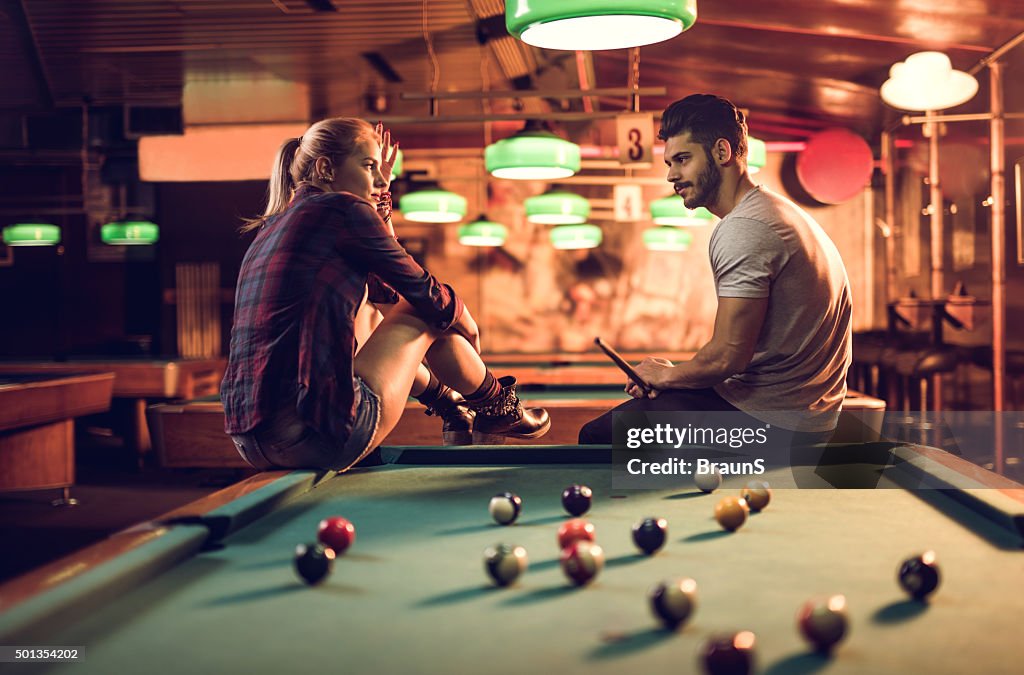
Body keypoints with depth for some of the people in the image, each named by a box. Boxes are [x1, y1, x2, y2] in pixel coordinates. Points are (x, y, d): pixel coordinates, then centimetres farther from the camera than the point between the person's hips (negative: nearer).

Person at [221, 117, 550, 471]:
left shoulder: (274, 226, 20)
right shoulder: (342, 209, -5)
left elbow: (388, 284, 32)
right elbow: (424, 292, 2)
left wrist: (380, 198, 31)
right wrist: (467, 325, 23)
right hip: (321, 438, -9)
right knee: (428, 314, 13)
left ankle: (449, 402, 45)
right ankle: (499, 407, 37)